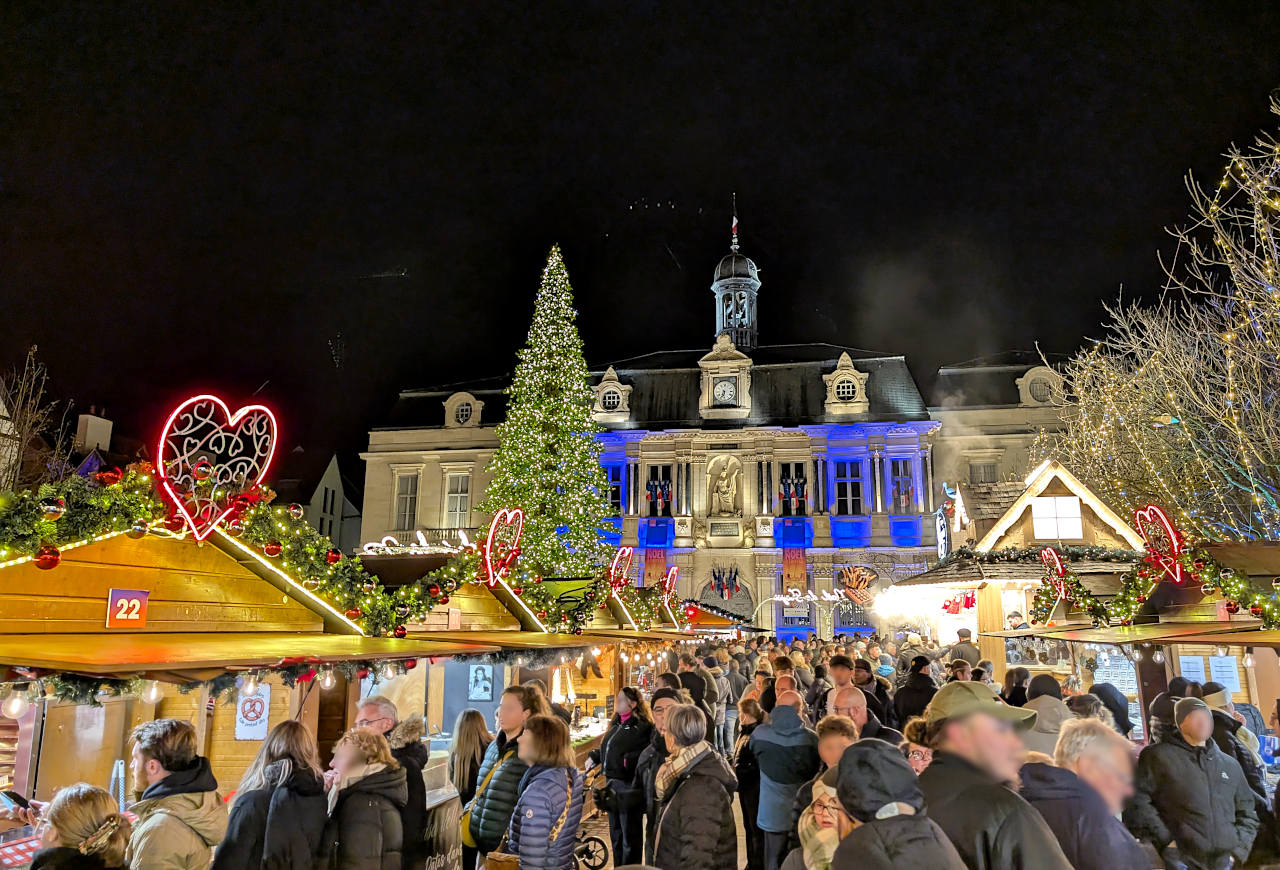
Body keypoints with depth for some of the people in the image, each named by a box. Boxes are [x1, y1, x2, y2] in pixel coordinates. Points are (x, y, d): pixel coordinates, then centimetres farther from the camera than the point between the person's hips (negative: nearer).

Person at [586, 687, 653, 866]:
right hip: (612, 784, 9)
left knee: (630, 836, 2)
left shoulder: (642, 727, -15)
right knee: (615, 832, 20)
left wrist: (629, 760, -27)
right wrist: (594, 757, 11)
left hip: (629, 786, -9)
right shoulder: (616, 724, 12)